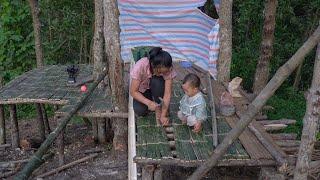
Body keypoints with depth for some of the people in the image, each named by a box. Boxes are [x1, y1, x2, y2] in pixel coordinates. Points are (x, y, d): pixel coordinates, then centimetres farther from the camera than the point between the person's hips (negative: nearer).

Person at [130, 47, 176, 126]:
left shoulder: (167, 69, -30)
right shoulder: (140, 66, -35)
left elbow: (167, 93, -30)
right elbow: (133, 91, -29)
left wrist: (163, 115, -37)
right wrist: (149, 103, -42)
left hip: (156, 89, 1)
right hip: (142, 90, -1)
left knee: (157, 81, -34)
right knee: (140, 111, -27)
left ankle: (158, 109, -14)